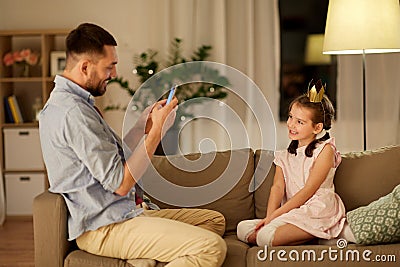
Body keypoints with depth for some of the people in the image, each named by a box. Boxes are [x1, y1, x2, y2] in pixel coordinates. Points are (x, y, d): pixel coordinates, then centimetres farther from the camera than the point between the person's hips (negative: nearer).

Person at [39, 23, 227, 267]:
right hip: (104, 228, -11)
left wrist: (143, 127, 7)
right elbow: (120, 183, -20)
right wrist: (158, 130, -13)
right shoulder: (74, 112, -19)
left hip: (120, 214, 11)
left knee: (215, 220, 10)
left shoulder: (63, 101, 14)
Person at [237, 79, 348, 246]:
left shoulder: (325, 150, -2)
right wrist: (269, 216, -14)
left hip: (317, 210, -8)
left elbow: (308, 190, -9)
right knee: (243, 229, -12)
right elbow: (278, 187, 5)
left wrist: (274, 215, -13)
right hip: (291, 213, 8)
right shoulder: (285, 156, 19)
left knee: (266, 236, -29)